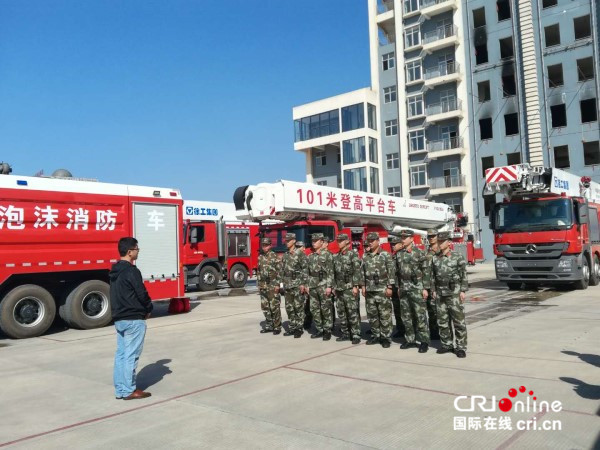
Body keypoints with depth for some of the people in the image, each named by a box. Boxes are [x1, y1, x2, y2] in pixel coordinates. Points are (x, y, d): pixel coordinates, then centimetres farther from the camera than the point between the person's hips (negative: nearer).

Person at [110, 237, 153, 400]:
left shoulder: (114, 271, 11)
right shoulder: (131, 271, -17)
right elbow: (141, 293, -17)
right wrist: (148, 309, 1)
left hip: (119, 318, 9)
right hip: (133, 319, -9)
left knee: (121, 354, 12)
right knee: (131, 355, -2)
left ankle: (120, 390, 18)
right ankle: (129, 390, 5)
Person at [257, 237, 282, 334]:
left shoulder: (274, 256, -6)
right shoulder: (260, 257, 12)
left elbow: (279, 271, -9)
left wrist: (277, 284, -13)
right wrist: (259, 284, 13)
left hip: (272, 286, -6)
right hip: (263, 286, 6)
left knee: (275, 307, -4)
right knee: (265, 307, 10)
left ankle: (277, 327, 4)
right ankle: (269, 326, 20)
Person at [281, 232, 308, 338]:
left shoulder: (300, 253, -7)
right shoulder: (285, 255, 13)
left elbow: (305, 269, -10)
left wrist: (303, 283, -15)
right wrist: (284, 284, 14)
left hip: (297, 284, -7)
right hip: (287, 285, 7)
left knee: (298, 307, -2)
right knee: (289, 307, 10)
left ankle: (299, 328, 4)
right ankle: (292, 327, 18)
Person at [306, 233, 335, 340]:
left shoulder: (327, 255, -4)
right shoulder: (310, 256, 12)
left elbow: (330, 272, -9)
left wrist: (329, 286, -15)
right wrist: (307, 285, 10)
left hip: (324, 286, -6)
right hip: (313, 286, 6)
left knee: (326, 309, -1)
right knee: (314, 309, 8)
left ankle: (327, 331, 8)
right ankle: (319, 329, 18)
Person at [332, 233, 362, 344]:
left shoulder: (353, 254, -5)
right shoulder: (336, 256, 14)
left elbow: (357, 271, -10)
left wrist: (355, 286, -16)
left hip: (349, 288, -7)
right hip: (338, 288, 7)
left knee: (352, 312, -7)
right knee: (341, 312, 9)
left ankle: (356, 335, -2)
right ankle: (345, 333, 19)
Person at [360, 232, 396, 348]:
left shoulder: (385, 255, -4)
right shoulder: (365, 256, 10)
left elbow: (391, 271, -7)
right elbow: (363, 272, 14)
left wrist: (389, 287, -11)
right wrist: (363, 286, 8)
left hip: (382, 290, -5)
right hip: (369, 290, 5)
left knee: (385, 314, -2)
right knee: (372, 314, 9)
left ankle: (386, 337, 6)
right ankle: (375, 335, 20)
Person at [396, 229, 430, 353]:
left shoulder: (419, 253, -6)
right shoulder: (399, 254, 10)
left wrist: (425, 288, -12)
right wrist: (399, 287, 14)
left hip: (416, 288, -6)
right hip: (404, 289, 6)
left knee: (420, 315, -3)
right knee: (406, 316, 10)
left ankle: (424, 342, 4)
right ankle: (410, 340, 20)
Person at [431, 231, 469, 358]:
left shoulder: (458, 257, -3)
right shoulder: (436, 260, 10)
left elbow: (464, 275, -4)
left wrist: (463, 291, -9)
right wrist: (434, 290, 10)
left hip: (454, 293, -4)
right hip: (440, 294, 5)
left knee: (458, 321, -2)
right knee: (442, 321, 9)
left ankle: (461, 347, 5)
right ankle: (447, 344, 20)